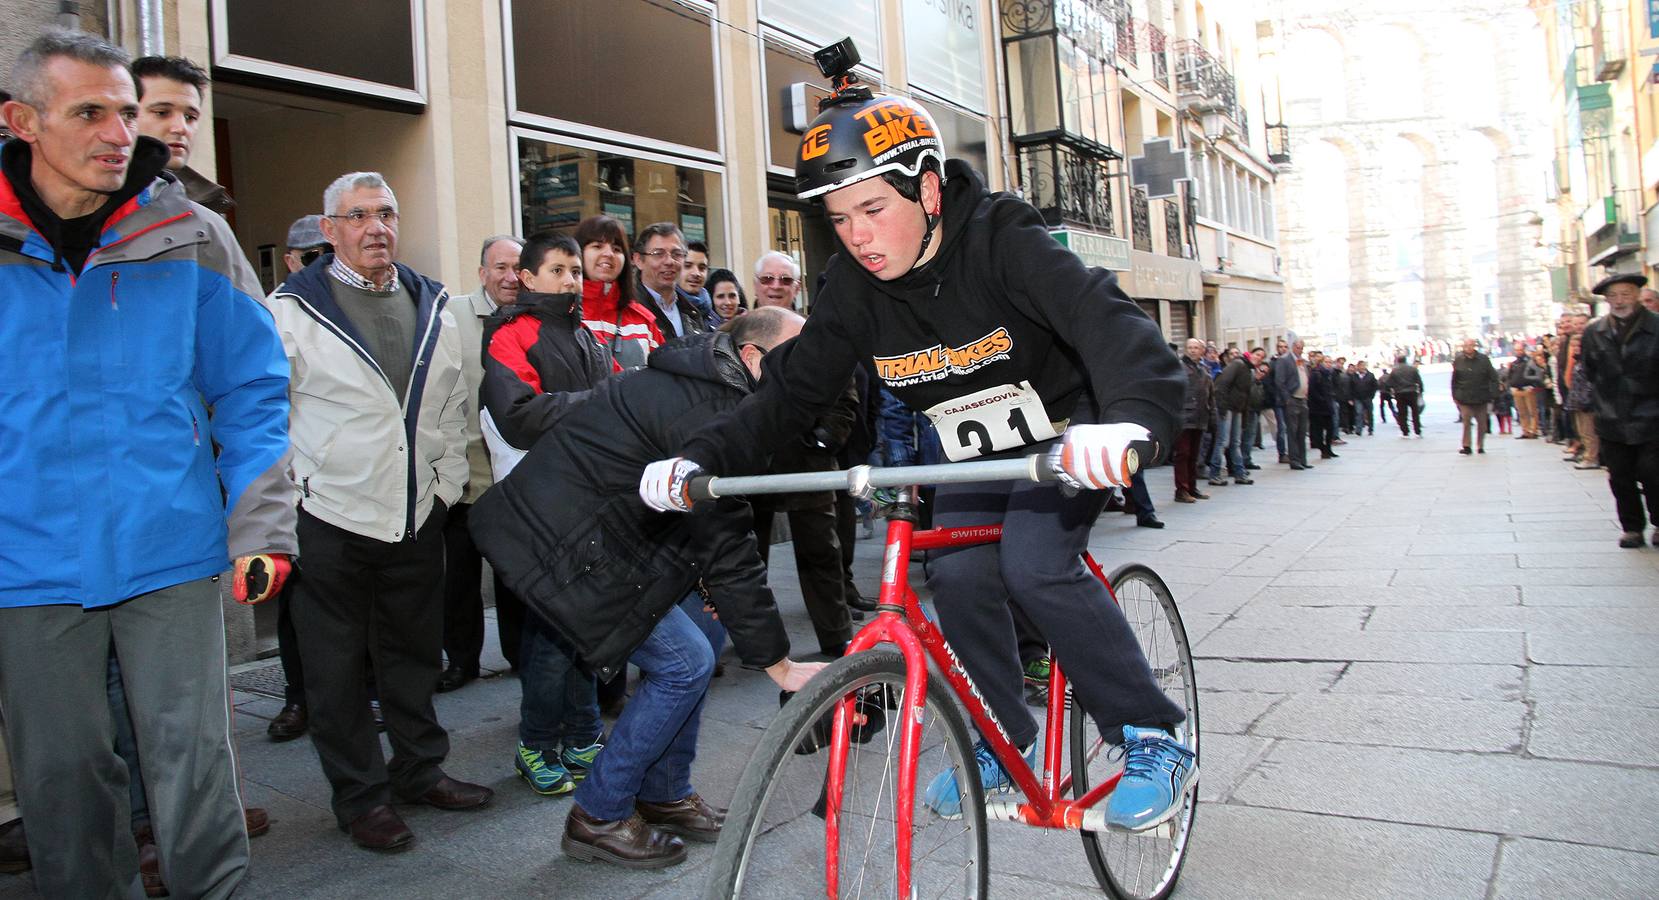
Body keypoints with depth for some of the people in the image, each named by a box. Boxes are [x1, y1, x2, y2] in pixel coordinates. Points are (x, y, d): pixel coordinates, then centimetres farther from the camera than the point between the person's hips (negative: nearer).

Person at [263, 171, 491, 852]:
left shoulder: (431, 306, 10)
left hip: (418, 515, 5)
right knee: (338, 668, 6)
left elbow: (451, 406, 15)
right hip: (331, 518, -4)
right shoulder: (292, 310, -5)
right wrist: (295, 493, -9)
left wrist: (448, 484, 10)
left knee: (415, 653, 16)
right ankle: (360, 796, 21)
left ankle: (420, 770, 33)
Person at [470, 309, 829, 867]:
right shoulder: (710, 411, -23)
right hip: (564, 547, -10)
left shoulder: (694, 382, 10)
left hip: (568, 523, 10)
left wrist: (714, 587, 11)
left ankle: (665, 797, 27)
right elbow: (727, 547, -24)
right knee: (685, 664, -6)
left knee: (685, 654, 13)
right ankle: (599, 818, 7)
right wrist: (779, 664, -18)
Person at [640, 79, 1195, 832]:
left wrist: (1132, 417, -62)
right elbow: (794, 390, -7)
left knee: (1034, 566, -24)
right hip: (976, 450, 5)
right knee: (957, 574, -13)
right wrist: (699, 457, -20)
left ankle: (1154, 738, -8)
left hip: (1066, 433, -5)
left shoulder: (1000, 239, -27)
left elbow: (1105, 319, -41)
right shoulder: (852, 285, -11)